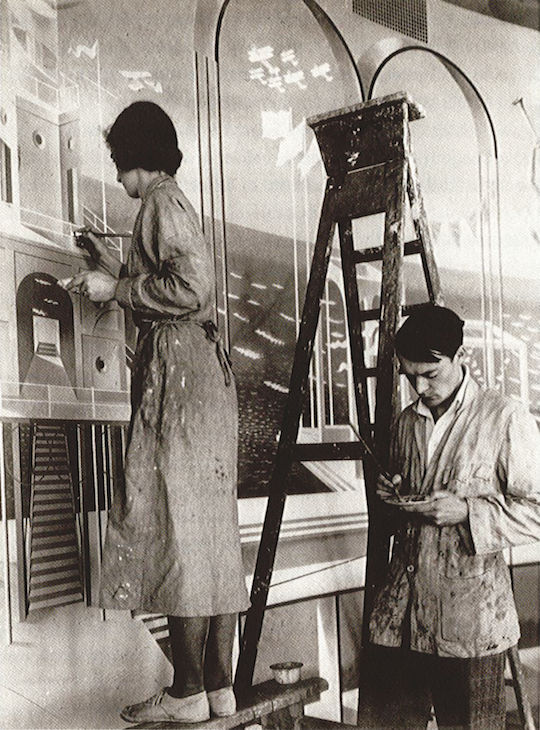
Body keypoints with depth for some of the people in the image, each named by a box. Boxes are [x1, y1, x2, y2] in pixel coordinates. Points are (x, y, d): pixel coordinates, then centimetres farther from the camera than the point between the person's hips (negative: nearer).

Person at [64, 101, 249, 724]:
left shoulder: (162, 201, -5)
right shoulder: (171, 204, 24)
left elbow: (191, 286, -18)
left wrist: (115, 288, -9)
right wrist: (113, 269, 32)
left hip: (178, 370, -10)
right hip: (204, 369, 10)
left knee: (175, 522, -8)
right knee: (209, 529, 6)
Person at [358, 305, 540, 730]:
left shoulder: (506, 419, -6)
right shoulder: (408, 421, 13)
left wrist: (467, 510, -18)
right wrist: (393, 497, 2)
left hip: (471, 615, -5)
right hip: (399, 612, 5)